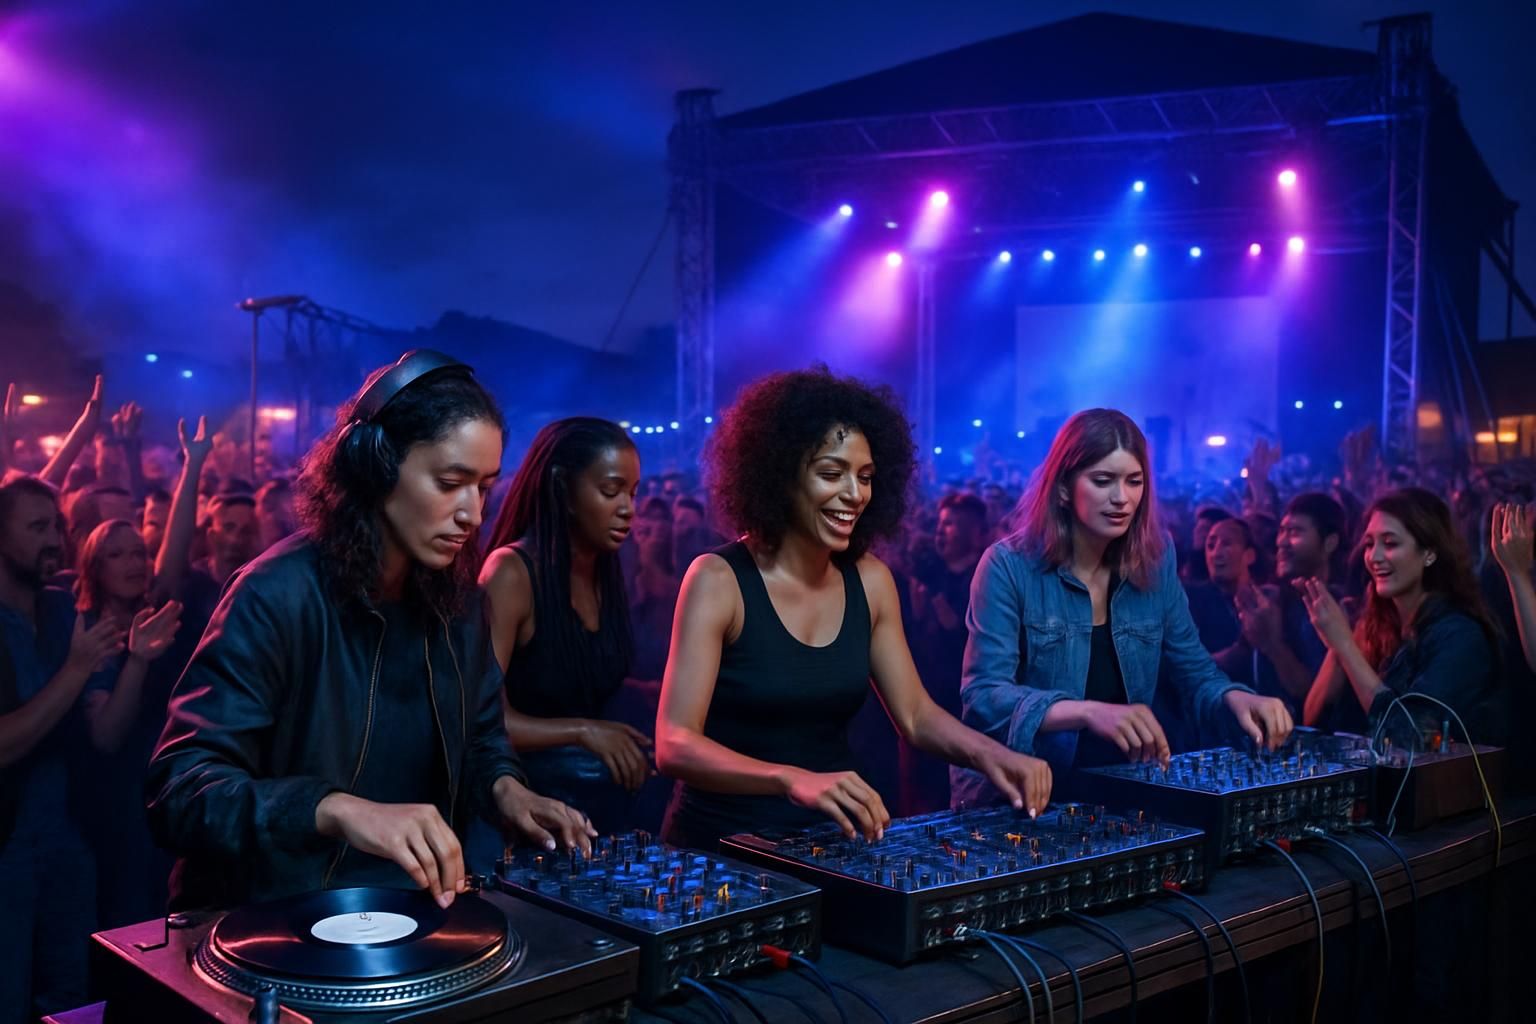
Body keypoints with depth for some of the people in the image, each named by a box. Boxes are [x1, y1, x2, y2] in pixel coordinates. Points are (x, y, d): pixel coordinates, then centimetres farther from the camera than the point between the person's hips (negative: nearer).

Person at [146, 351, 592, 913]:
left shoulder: (456, 595, 3)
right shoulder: (279, 596, -17)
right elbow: (179, 789, -24)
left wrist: (505, 787, -4)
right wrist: (336, 810, -38)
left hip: (412, 910, 5)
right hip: (276, 919, -5)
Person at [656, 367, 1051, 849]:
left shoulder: (870, 580, 4)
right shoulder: (718, 579, -12)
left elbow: (915, 715, 9)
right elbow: (675, 745, -20)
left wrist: (991, 754, -11)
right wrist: (791, 779, -36)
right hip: (722, 842, -4)